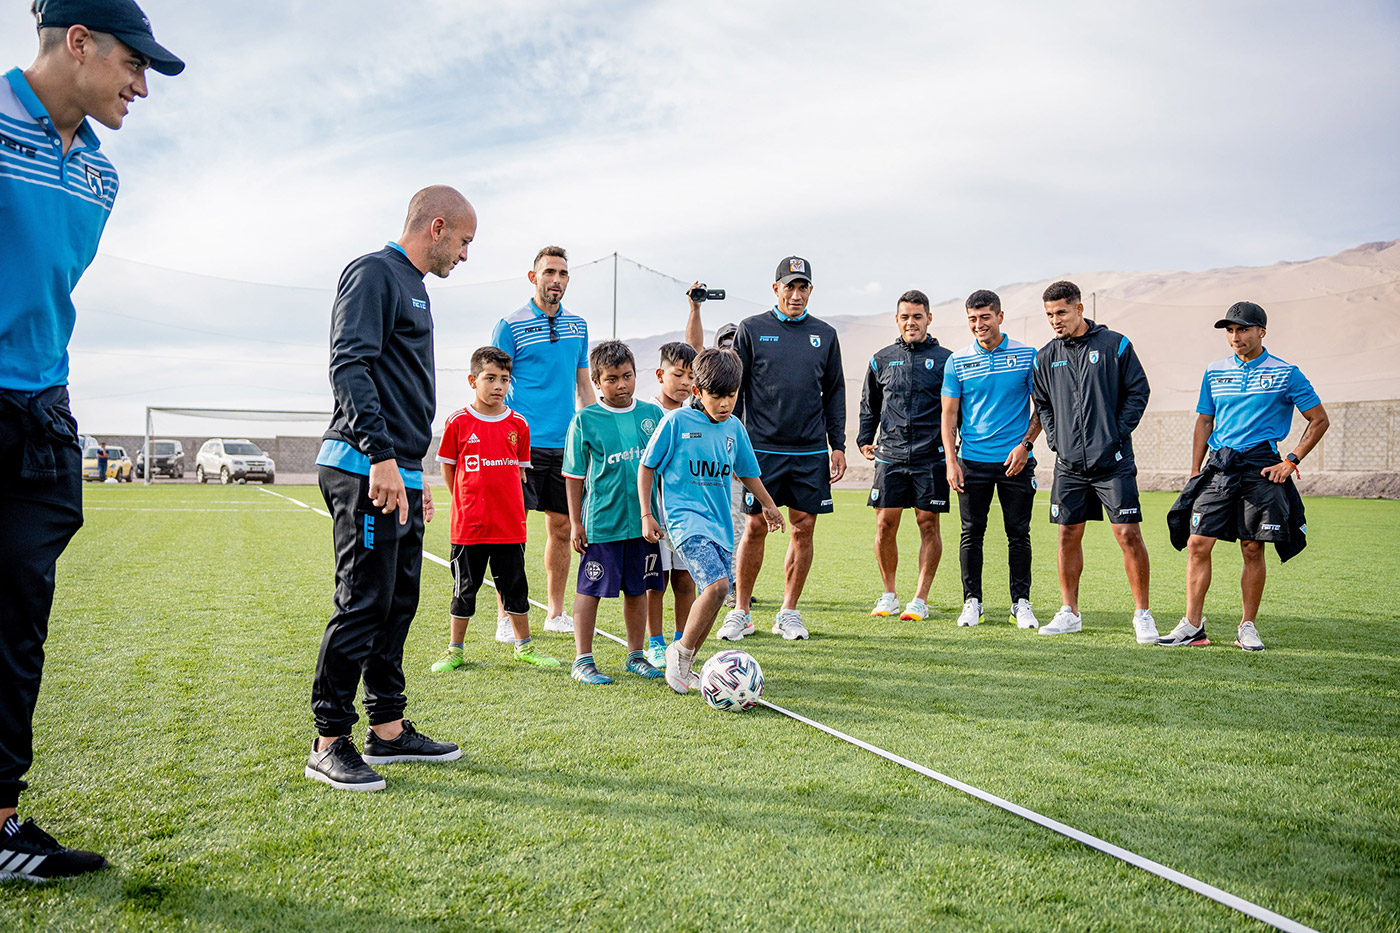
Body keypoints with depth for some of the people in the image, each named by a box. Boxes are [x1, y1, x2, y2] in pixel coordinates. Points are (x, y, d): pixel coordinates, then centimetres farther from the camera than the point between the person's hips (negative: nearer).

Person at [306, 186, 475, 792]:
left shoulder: (412, 287, 23)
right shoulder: (375, 272, -6)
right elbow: (349, 366, -18)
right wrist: (382, 455, -26)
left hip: (398, 471, 10)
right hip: (365, 469, -10)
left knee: (398, 603, 12)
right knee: (363, 603, -8)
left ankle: (388, 728, 21)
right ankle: (329, 743, 1)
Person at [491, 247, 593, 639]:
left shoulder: (577, 325, 14)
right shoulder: (510, 326, -3)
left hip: (566, 445, 5)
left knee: (562, 528, 10)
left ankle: (556, 612, 21)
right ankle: (506, 618, 6)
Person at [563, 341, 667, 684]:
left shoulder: (653, 414, 5)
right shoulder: (585, 420, -4)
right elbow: (574, 476, -2)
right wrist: (575, 521, -4)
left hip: (644, 521, 4)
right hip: (601, 523, -3)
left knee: (638, 589, 12)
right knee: (590, 589, 2)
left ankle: (636, 655, 26)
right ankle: (583, 660, 13)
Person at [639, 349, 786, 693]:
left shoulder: (734, 427, 8)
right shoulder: (676, 422, -7)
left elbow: (747, 471, 24)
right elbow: (647, 466, -1)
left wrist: (768, 504, 33)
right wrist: (646, 515, -4)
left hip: (719, 521, 6)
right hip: (685, 516, -6)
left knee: (714, 593, 5)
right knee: (716, 584, -23)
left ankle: (684, 665, 22)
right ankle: (681, 650, -3)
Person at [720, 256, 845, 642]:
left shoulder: (824, 334, 10)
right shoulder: (751, 329, 3)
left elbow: (834, 392, 15)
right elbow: (733, 388, 4)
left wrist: (838, 444, 9)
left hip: (811, 452, 3)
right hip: (762, 448, -2)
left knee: (804, 529, 4)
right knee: (755, 528, -1)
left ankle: (788, 612, 16)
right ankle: (740, 612, 12)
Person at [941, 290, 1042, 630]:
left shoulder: (1027, 356, 2)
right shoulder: (957, 362, 4)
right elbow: (949, 413, 5)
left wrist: (1025, 444, -7)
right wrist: (951, 460, -3)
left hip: (1016, 460, -1)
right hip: (972, 460, 1)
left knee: (1018, 533, 2)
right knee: (972, 532, 3)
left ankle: (1021, 603, 13)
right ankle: (972, 602, 14)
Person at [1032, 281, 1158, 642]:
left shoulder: (1114, 345, 0)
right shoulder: (1046, 357, 10)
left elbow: (1139, 391, 1)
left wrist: (1118, 434, -6)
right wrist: (1054, 439, 6)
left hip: (1113, 462, -4)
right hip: (1069, 464, 4)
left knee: (1128, 534, -6)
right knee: (1068, 536, 7)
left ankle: (1142, 614, 6)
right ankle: (1069, 612, 18)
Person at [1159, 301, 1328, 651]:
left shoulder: (1286, 373, 2)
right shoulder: (1215, 372, 12)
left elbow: (1319, 420, 6)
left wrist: (1291, 461, -3)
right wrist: (1194, 473, 9)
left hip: (1260, 467, -3)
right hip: (1218, 465, 3)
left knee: (1253, 549, 0)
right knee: (1197, 543, -5)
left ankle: (1248, 627, 12)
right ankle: (1193, 625, 1)